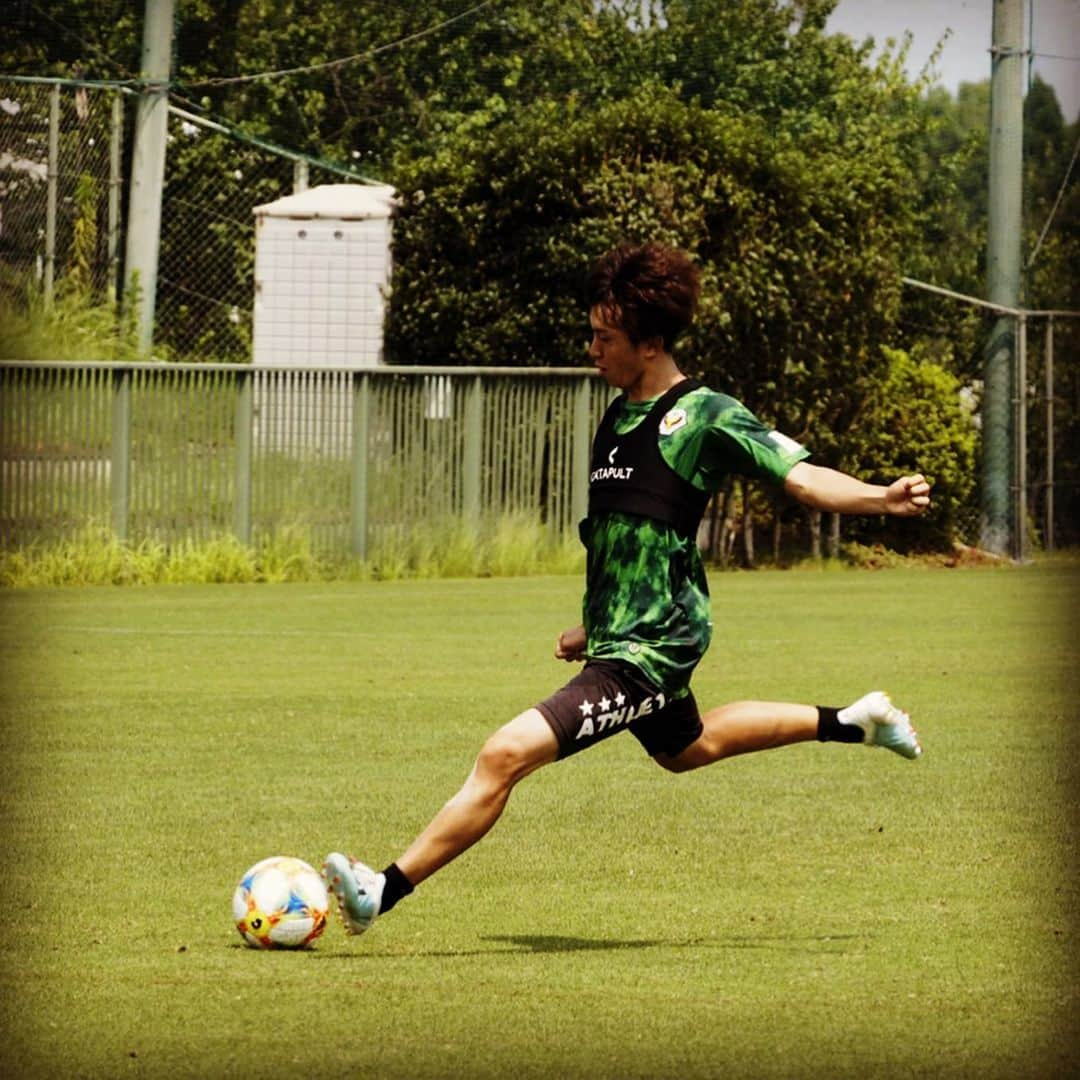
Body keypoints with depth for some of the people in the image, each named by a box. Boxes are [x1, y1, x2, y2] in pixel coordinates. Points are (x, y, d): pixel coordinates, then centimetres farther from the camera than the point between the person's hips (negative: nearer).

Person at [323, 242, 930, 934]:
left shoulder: (705, 416, -14)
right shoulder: (619, 416, 11)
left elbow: (800, 476, -19)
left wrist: (879, 498, -36)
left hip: (651, 650, -10)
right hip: (618, 638, 10)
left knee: (508, 753, -19)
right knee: (684, 748, 34)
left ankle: (383, 893, -15)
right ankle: (851, 723, 47)